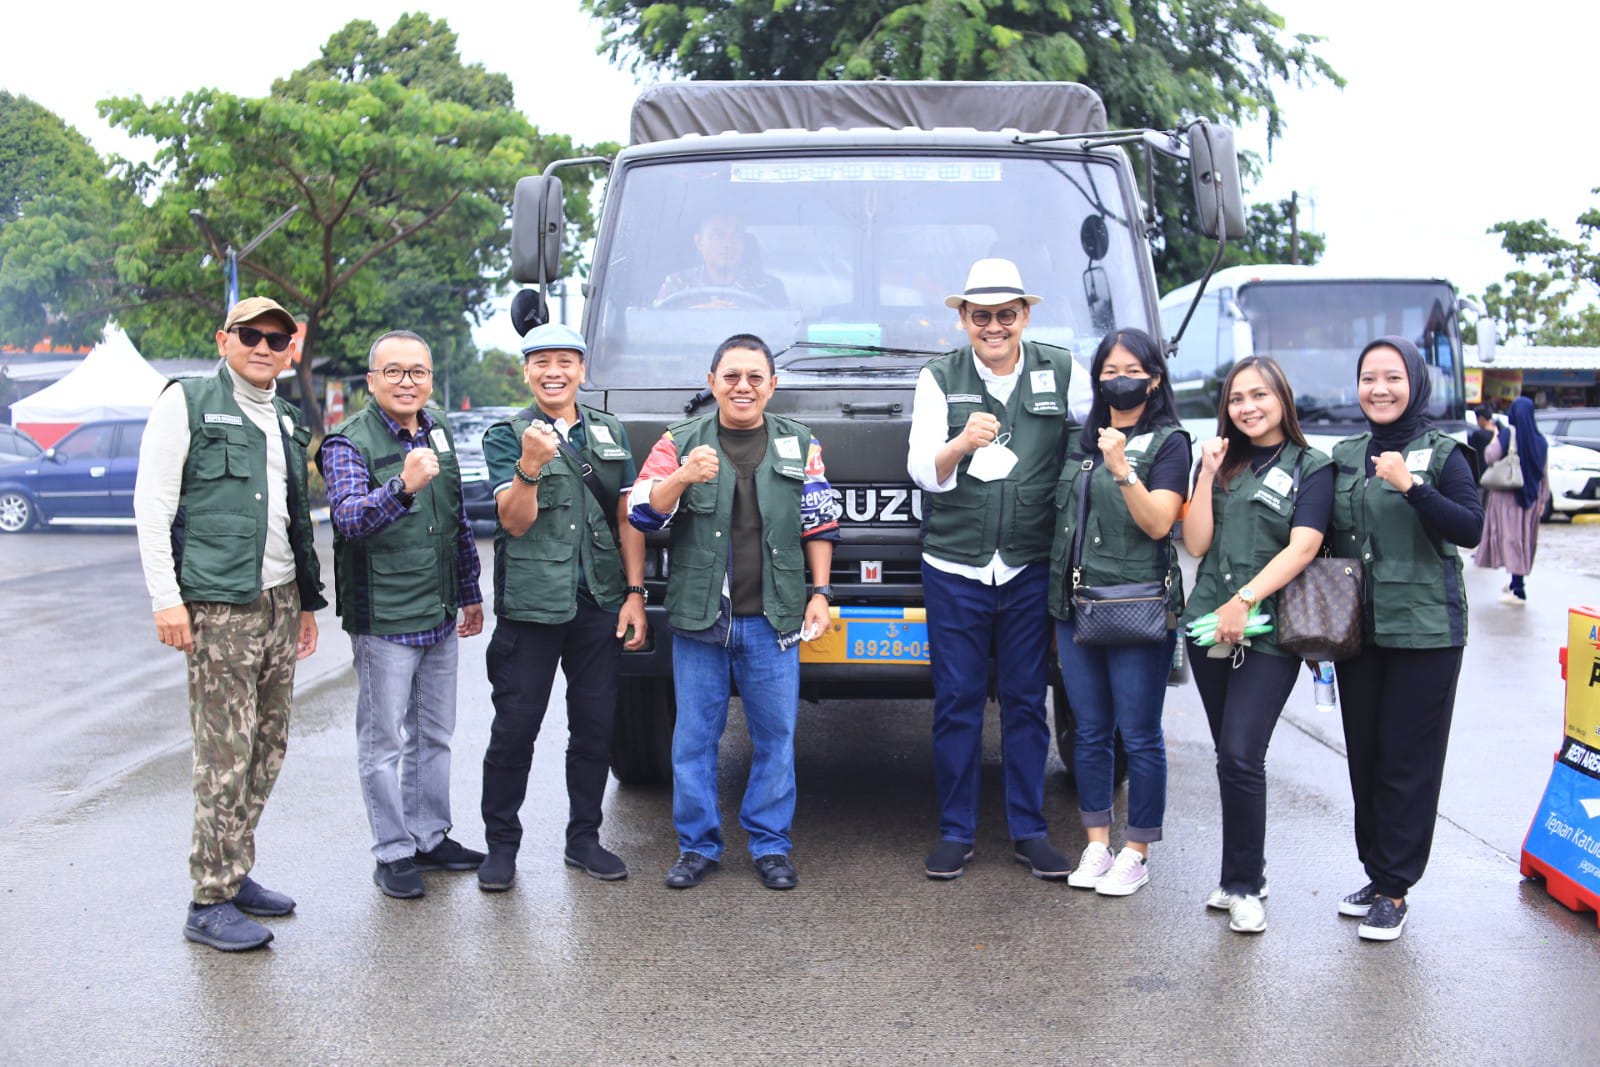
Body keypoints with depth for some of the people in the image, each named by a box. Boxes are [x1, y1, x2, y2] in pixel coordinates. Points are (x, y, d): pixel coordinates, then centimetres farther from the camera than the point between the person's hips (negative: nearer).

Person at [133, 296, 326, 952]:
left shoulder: (286, 421, 18)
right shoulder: (186, 403, -3)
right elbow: (152, 507, -7)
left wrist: (307, 600, 20)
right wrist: (166, 598, -14)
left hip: (278, 602, 7)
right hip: (217, 608, -7)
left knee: (268, 748, 10)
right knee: (226, 756, -7)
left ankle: (235, 874, 22)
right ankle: (210, 904, 1)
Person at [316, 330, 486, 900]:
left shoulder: (439, 433, 10)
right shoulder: (349, 443, -11)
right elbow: (348, 517, -28)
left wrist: (470, 592, 18)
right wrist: (403, 487, -44)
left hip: (440, 616, 7)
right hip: (382, 619, -7)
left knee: (434, 734, 15)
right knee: (384, 740, 2)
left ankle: (431, 837, 28)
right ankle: (393, 853, 12)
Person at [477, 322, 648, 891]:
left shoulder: (611, 433, 12)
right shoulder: (506, 435, 1)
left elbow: (628, 519, 11)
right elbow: (516, 521, -9)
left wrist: (635, 594, 4)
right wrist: (529, 467, -27)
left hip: (600, 604, 3)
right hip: (530, 604, -3)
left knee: (595, 725, 8)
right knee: (515, 727, 1)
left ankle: (584, 839, 21)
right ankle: (501, 844, 13)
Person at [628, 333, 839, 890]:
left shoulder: (800, 445, 7)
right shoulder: (679, 442, 3)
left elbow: (819, 525, 11)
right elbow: (642, 513, -7)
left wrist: (820, 592, 3)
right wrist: (683, 478, -25)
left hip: (773, 620, 1)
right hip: (698, 619, 0)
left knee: (776, 737, 5)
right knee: (694, 738, 6)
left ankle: (771, 845, 18)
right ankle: (697, 845, 18)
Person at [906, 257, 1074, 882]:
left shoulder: (1063, 373, 5)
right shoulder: (939, 380, 4)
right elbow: (923, 472, -4)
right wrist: (961, 444, -26)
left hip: (1031, 571, 1)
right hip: (953, 570, 0)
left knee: (1026, 702, 7)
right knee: (956, 705, 4)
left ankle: (1029, 831, 18)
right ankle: (956, 832, 15)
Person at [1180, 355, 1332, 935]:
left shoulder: (1311, 468, 1)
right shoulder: (1222, 463, 15)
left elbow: (1303, 547, -10)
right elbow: (1196, 544, 6)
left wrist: (1244, 601, -19)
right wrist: (1208, 473, -2)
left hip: (1268, 633, -5)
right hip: (1208, 627, 5)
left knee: (1241, 758, -12)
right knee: (1230, 757, 10)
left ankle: (1244, 886, 1)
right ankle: (1245, 872, 22)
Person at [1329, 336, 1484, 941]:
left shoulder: (1442, 454, -3)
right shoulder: (1345, 456, 10)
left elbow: (1470, 529, -16)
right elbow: (1325, 540, 16)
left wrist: (1411, 486, -26)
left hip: (1424, 631, -5)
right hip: (1357, 629, 5)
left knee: (1408, 760, -1)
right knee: (1364, 756, 10)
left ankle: (1393, 890, 6)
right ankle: (1377, 873, 23)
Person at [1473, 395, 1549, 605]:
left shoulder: (1508, 433, -10)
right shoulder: (1540, 440, 5)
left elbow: (1490, 456, -16)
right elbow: (1544, 473, 8)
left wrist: (1494, 438, 2)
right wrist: (1543, 500, 14)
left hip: (1507, 495, -5)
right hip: (1531, 497, 5)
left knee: (1510, 536, -6)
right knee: (1525, 538, 14)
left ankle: (1519, 591, -13)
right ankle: (1516, 583, 23)